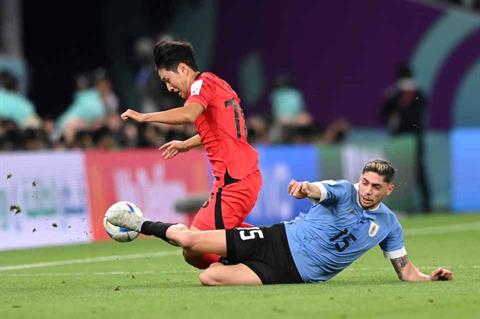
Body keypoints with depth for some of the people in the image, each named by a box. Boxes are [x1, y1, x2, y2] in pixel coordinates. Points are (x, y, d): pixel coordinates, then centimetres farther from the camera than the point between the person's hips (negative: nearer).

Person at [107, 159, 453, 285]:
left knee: (210, 278, -26)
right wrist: (305, 188, -55)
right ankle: (141, 224, 22)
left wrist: (431, 278, -13)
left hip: (294, 274, 0)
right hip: (279, 240, 0)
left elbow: (406, 270, 10)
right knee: (189, 240, -10)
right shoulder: (344, 191, -5)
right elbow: (318, 191, -28)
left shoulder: (389, 225, 2)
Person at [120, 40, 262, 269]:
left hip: (233, 180, -10)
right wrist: (186, 145, 47)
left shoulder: (203, 83, -8)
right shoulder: (216, 83, 20)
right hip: (248, 174, 10)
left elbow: (189, 114, -30)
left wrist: (144, 117, -22)